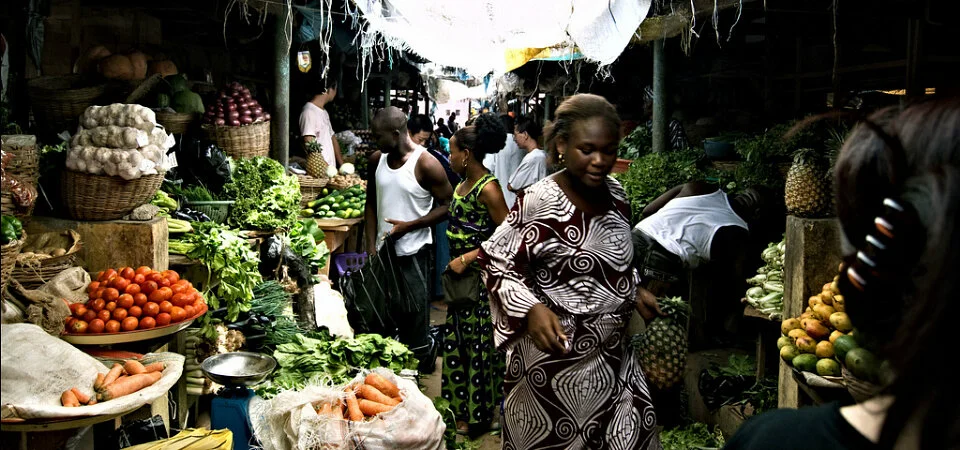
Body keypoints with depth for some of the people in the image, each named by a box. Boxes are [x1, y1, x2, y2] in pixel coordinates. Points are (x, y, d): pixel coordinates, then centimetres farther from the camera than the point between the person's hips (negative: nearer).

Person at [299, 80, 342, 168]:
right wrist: (325, 167, -20)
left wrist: (343, 166, 13)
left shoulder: (324, 112, 19)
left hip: (331, 168, 8)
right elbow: (309, 145, -17)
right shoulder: (309, 111, -10)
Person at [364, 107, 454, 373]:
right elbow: (371, 204, 11)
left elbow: (447, 206, -11)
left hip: (412, 253, -6)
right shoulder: (377, 159, 4)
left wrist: (408, 226, -19)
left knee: (413, 317, 2)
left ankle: (418, 366, 19)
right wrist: (371, 247, 4)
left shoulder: (426, 164, -15)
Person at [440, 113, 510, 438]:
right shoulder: (463, 183, 7)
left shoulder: (488, 188, -19)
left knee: (477, 345, 4)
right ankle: (461, 407, 33)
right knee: (456, 340, 17)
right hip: (461, 276, 9)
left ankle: (477, 417, 19)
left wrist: (466, 259, -22)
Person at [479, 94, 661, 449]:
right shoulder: (538, 202, -20)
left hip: (612, 350, 7)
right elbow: (497, 263, -13)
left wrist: (635, 291, 9)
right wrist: (531, 308, -25)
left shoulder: (616, 193, 2)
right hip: (556, 353, -7)